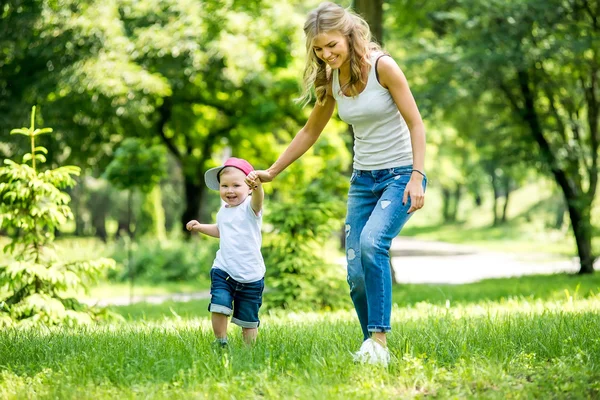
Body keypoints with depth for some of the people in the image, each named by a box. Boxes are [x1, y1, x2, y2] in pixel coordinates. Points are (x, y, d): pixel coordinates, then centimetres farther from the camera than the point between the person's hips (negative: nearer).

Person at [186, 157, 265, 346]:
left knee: (248, 319, 6)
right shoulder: (223, 211, 9)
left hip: (250, 276, -4)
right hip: (223, 271, 4)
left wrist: (257, 186, -59)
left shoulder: (250, 207, -11)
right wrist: (200, 227, 18)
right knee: (219, 306, -18)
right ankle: (221, 343, -3)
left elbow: (258, 199, -37)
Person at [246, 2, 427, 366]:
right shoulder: (331, 80, 5)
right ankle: (374, 349, 10)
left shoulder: (382, 66, -13)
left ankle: (379, 340, -26)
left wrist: (417, 177, -20)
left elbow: (415, 124, -11)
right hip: (363, 179, 6)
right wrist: (272, 172, 19)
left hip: (400, 175, -6)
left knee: (372, 242, -30)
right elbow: (311, 131, 18)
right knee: (356, 274, -4)